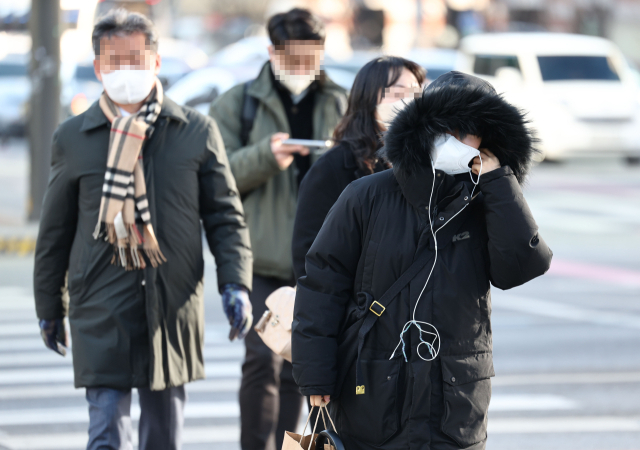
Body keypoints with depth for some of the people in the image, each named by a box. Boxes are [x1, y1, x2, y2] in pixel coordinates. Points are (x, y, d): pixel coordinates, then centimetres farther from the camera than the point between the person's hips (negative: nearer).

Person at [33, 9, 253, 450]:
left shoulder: (197, 132, 5)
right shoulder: (74, 138, 4)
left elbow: (226, 217, 8)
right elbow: (55, 231, 12)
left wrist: (236, 284, -5)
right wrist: (49, 308, 15)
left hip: (174, 309, 2)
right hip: (102, 311, -1)